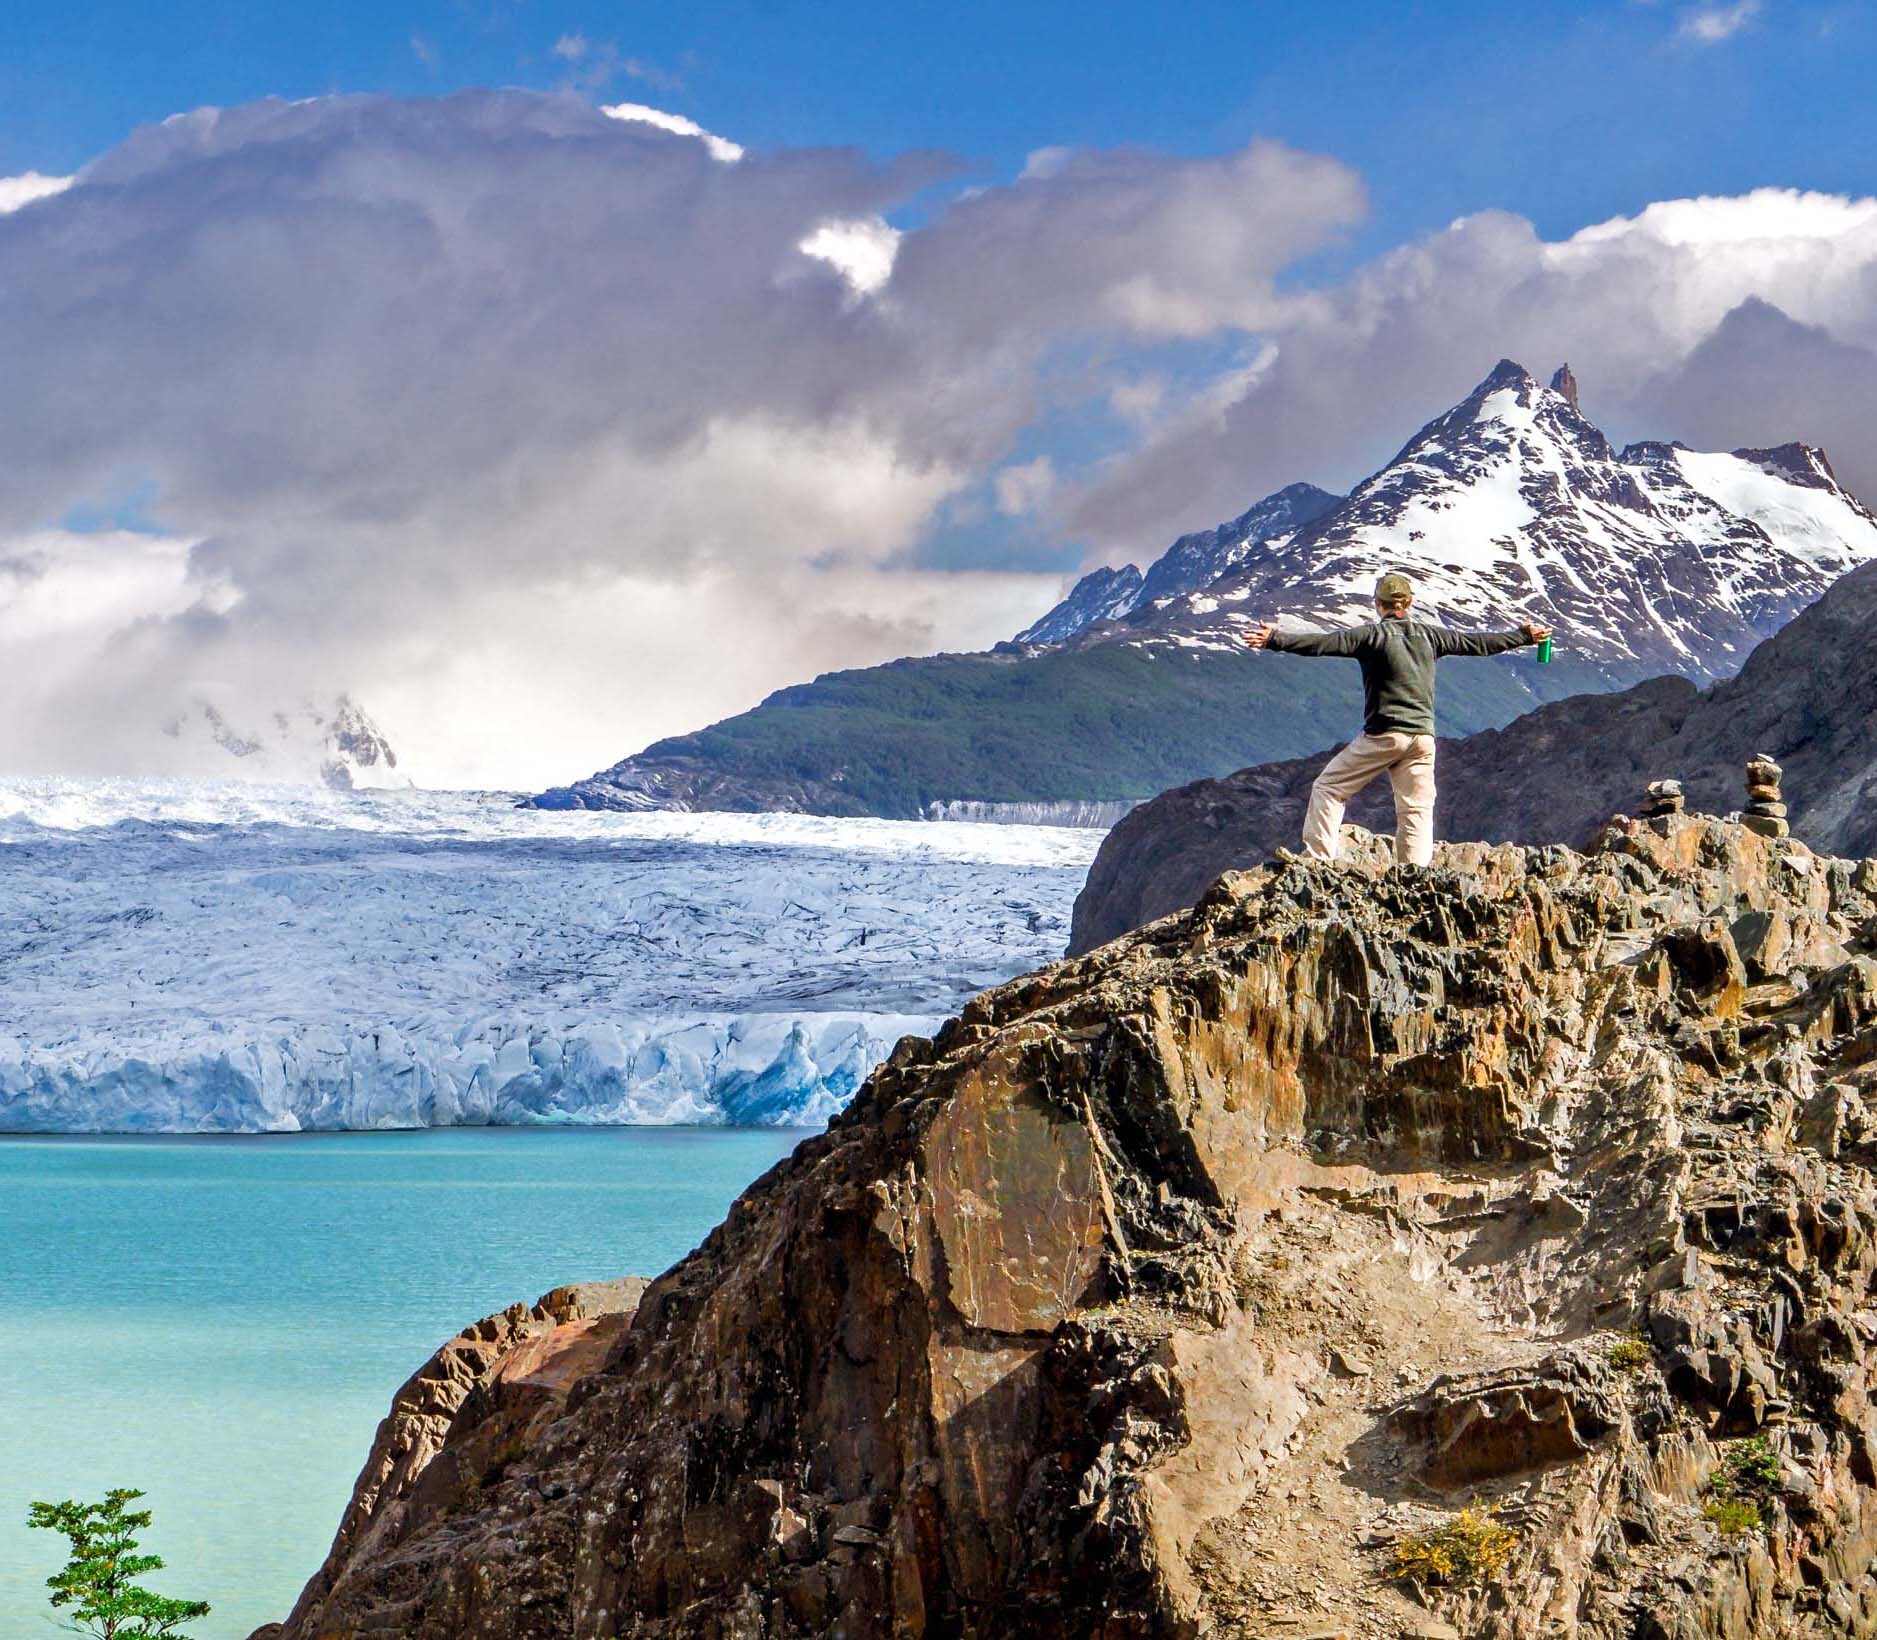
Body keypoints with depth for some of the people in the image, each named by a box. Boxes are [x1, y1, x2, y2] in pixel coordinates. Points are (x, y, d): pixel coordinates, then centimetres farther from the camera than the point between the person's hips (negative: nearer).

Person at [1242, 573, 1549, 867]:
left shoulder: (1373, 635, -5)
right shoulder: (1428, 635, 10)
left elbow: (1325, 643, -16)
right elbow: (1477, 643, 20)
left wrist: (1276, 640, -22)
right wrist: (1524, 636, 34)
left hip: (1382, 735, -4)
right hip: (1423, 738, 4)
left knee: (1328, 788, 6)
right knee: (1417, 809, 7)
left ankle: (1318, 858, -3)